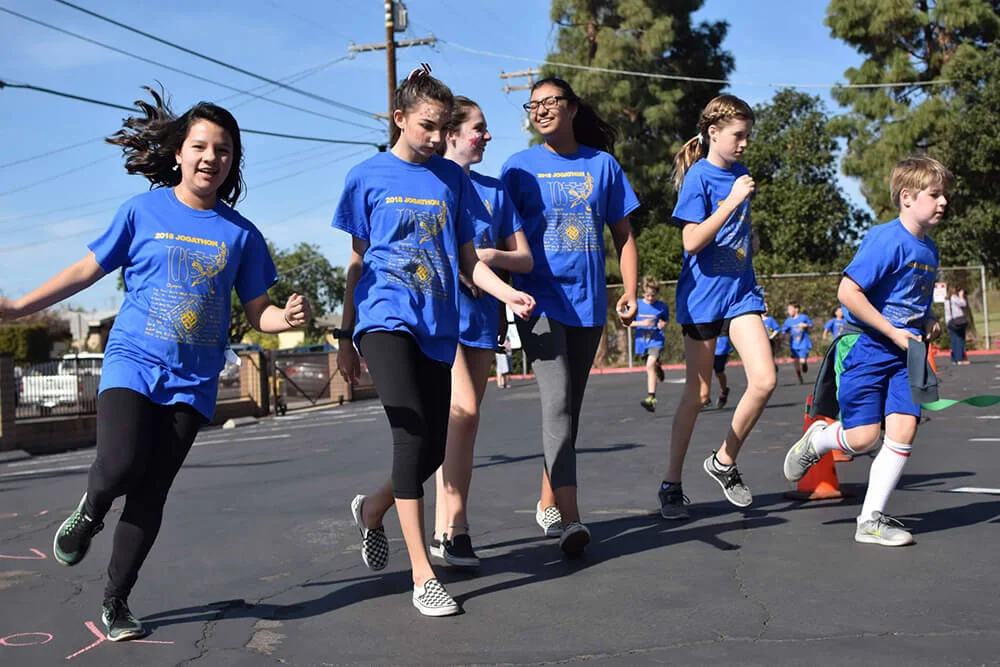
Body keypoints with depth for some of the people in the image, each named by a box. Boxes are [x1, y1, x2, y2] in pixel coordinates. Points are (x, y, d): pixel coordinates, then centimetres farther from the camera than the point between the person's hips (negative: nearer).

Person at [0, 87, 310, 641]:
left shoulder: (241, 234, 4)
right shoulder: (142, 212, 2)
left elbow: (258, 313, 6)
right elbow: (88, 270, 10)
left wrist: (287, 317, -16)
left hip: (193, 381, 1)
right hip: (132, 361, -1)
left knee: (151, 494, 1)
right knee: (122, 463, -23)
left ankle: (115, 600, 20)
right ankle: (89, 513, 14)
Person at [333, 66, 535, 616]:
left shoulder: (452, 179, 12)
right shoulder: (367, 177, 6)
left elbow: (467, 260, 12)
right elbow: (358, 262, 10)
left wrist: (509, 294, -6)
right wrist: (346, 337, 10)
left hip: (436, 327, 4)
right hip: (385, 318, -4)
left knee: (434, 447, 4)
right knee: (412, 432, -18)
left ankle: (372, 509, 36)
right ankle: (422, 575, -12)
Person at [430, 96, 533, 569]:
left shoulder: (494, 190, 15)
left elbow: (524, 259, 12)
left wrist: (491, 256, -6)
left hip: (481, 316, 5)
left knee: (462, 424, 5)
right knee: (463, 409, -18)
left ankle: (448, 528, 11)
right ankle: (451, 527, -11)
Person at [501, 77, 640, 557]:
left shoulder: (602, 164, 8)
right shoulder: (519, 167, 4)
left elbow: (622, 234, 11)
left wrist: (630, 292, 2)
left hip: (587, 302, 3)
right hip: (539, 300, -3)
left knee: (569, 408, 11)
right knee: (557, 402, -16)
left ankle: (548, 503, 26)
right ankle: (570, 518, -20)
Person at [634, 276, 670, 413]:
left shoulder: (662, 307, -2)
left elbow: (666, 320, 16)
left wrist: (663, 324, -8)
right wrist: (641, 323, -15)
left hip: (656, 341, -3)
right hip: (641, 342, 3)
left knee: (650, 365, -24)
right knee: (652, 366, 19)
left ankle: (651, 398, -27)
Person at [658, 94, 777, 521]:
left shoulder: (739, 175, 11)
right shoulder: (698, 177, -9)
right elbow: (692, 242, -20)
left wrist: (750, 242, 12)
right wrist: (733, 201, -22)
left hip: (740, 292, 5)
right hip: (702, 295, -5)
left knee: (764, 381, -10)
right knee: (697, 394, 1)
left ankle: (724, 462, 10)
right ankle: (671, 484, 16)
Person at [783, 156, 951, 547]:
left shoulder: (928, 249, 11)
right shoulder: (887, 240, -15)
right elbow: (847, 291, -22)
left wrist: (928, 321, 7)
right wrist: (894, 332, -18)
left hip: (905, 352, 7)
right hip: (866, 346, -7)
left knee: (904, 432, -6)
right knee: (862, 438, -8)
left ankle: (872, 521, 3)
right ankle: (816, 440, 27)